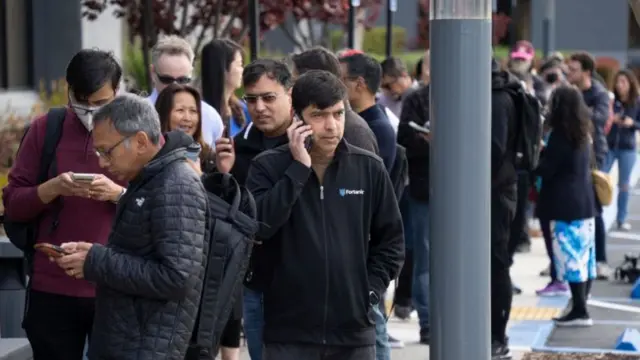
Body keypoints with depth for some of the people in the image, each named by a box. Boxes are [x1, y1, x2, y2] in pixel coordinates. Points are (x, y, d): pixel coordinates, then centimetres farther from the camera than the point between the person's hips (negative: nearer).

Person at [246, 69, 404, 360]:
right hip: (289, 329, -2)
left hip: (354, 329, 2)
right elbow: (259, 225, -19)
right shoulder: (269, 167, -3)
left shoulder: (368, 168, 2)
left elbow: (390, 240, 10)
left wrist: (370, 292, -1)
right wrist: (298, 168, -17)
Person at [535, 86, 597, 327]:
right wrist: (544, 151, 12)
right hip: (584, 202, 9)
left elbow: (545, 169, -13)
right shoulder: (582, 134, 10)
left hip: (567, 206, -9)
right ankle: (580, 308, 14)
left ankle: (579, 311, -7)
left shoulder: (560, 135, -14)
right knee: (583, 257, 10)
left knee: (571, 258, -7)